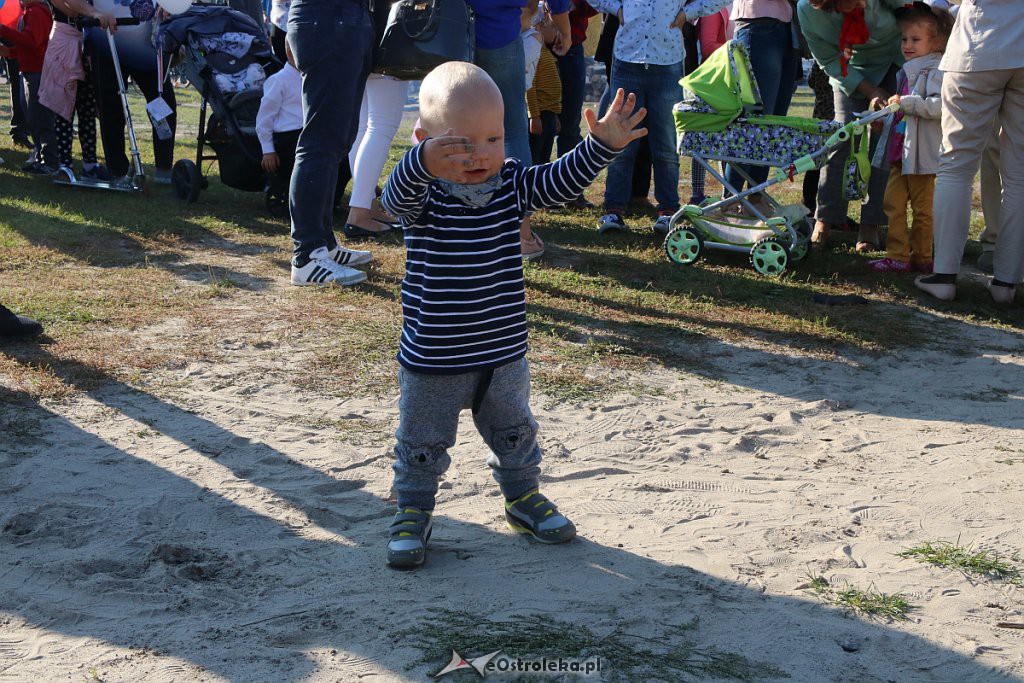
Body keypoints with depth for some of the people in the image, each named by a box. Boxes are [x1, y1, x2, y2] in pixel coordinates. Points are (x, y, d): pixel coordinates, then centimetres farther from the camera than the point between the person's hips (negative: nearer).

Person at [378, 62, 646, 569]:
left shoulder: (512, 183, -3)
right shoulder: (422, 195, -17)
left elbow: (562, 180, -8)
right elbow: (395, 195, -38)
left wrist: (602, 145, -26)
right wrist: (424, 164, -60)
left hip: (504, 354, 4)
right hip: (432, 360, -4)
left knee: (514, 433, 22)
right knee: (421, 444, 11)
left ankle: (523, 497, 43)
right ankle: (412, 512, 30)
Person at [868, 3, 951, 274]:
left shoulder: (936, 70, -12)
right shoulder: (908, 70, 18)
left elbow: (939, 105, -26)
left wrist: (906, 102, -25)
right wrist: (884, 105, 13)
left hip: (923, 150, -9)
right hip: (901, 149, 9)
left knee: (922, 208, 2)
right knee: (893, 202, 5)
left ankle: (921, 257, 12)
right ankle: (897, 256, 10)